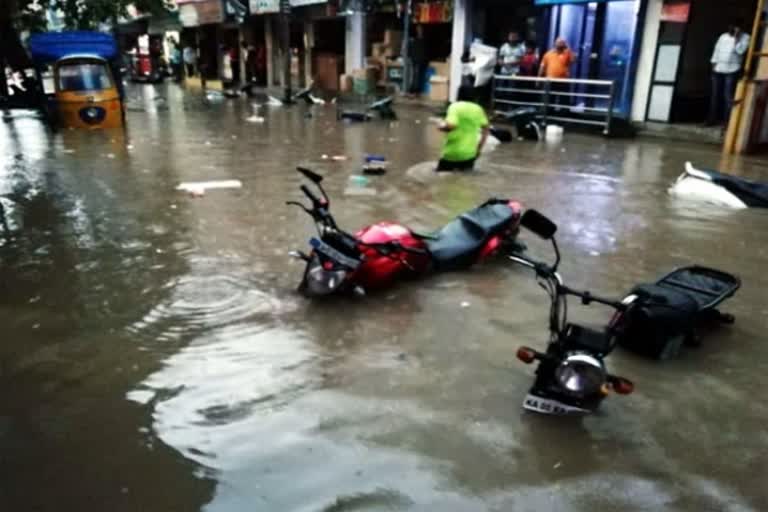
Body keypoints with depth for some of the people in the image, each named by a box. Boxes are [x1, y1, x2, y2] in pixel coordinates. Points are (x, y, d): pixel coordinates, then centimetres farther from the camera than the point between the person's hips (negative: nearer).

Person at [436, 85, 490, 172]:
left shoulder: (455, 106, -9)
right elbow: (486, 128, 11)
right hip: (470, 154, 4)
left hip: (452, 154, -4)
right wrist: (478, 149, 18)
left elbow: (450, 126, -24)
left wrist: (442, 126, -2)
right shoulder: (478, 109, 6)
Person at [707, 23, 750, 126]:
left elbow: (740, 50, -15)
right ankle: (712, 119, 14)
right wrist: (714, 63, 8)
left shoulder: (744, 37, 0)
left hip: (732, 71, -5)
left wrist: (736, 37, -13)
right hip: (718, 70, 5)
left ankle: (728, 121, -6)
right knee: (715, 95, 7)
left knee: (728, 96, -8)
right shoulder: (723, 36, 15)